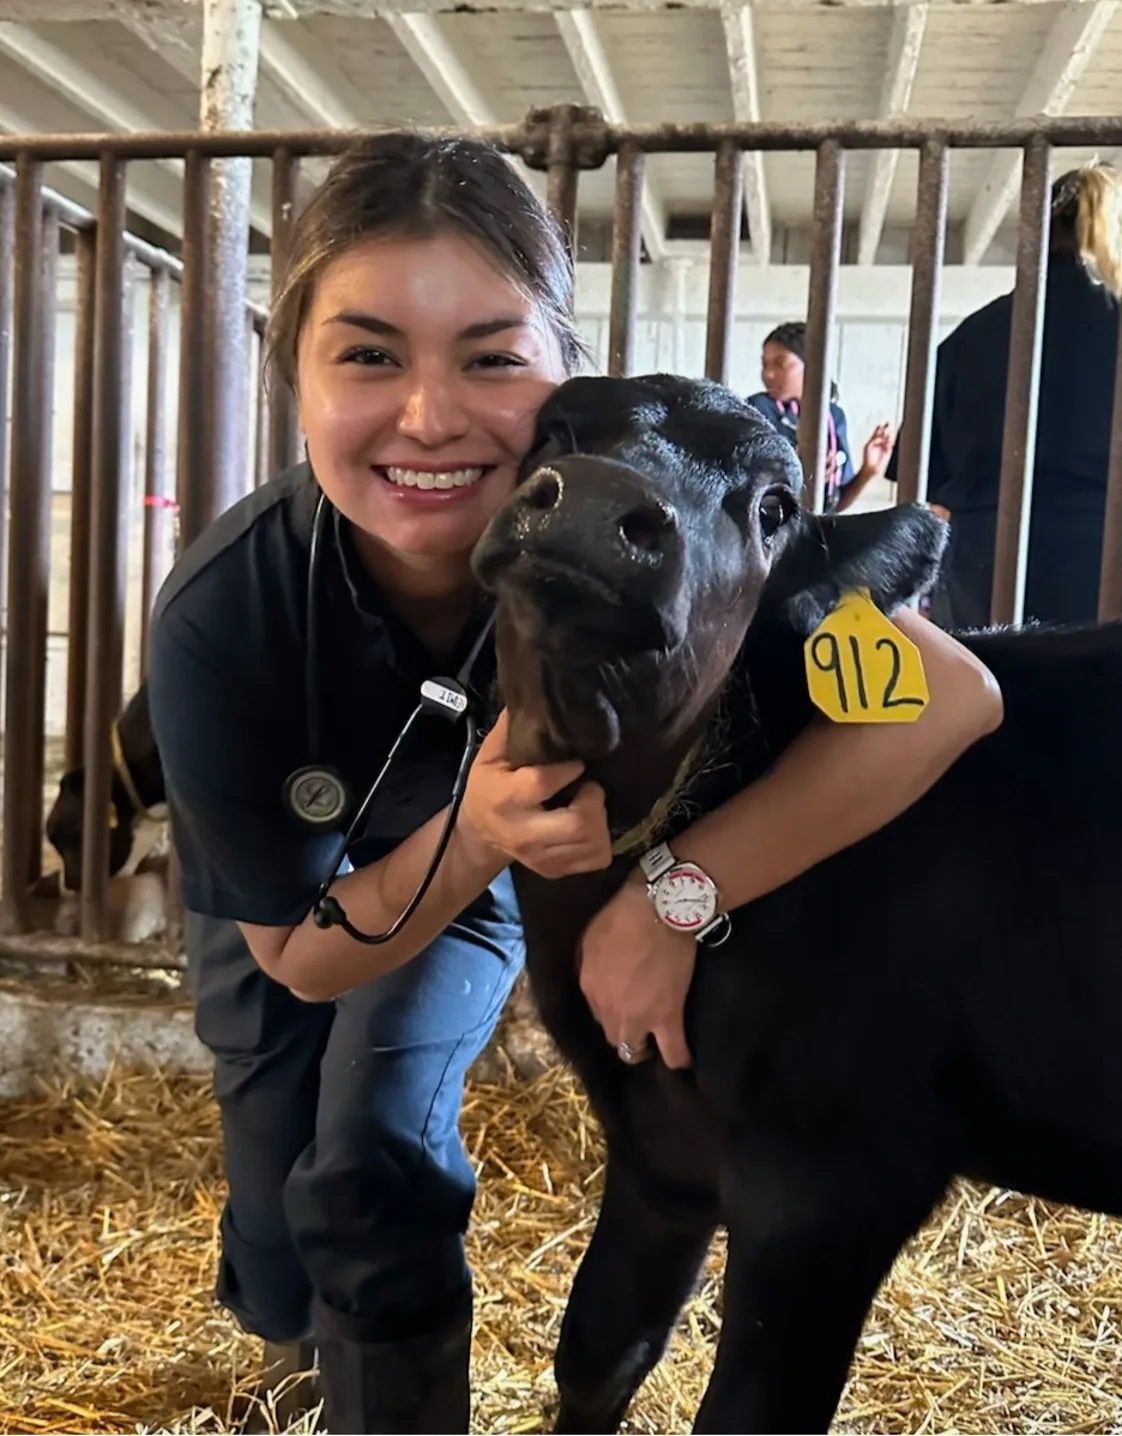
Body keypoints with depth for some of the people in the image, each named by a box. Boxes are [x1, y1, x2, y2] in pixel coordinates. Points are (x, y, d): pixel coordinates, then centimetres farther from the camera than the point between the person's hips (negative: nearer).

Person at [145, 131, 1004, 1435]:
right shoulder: (220, 619, -37)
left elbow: (947, 696, -42)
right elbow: (304, 955, -25)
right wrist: (476, 834, -44)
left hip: (498, 862, 0)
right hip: (289, 901, 0)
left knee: (375, 1146, -20)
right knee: (278, 1290, 6)